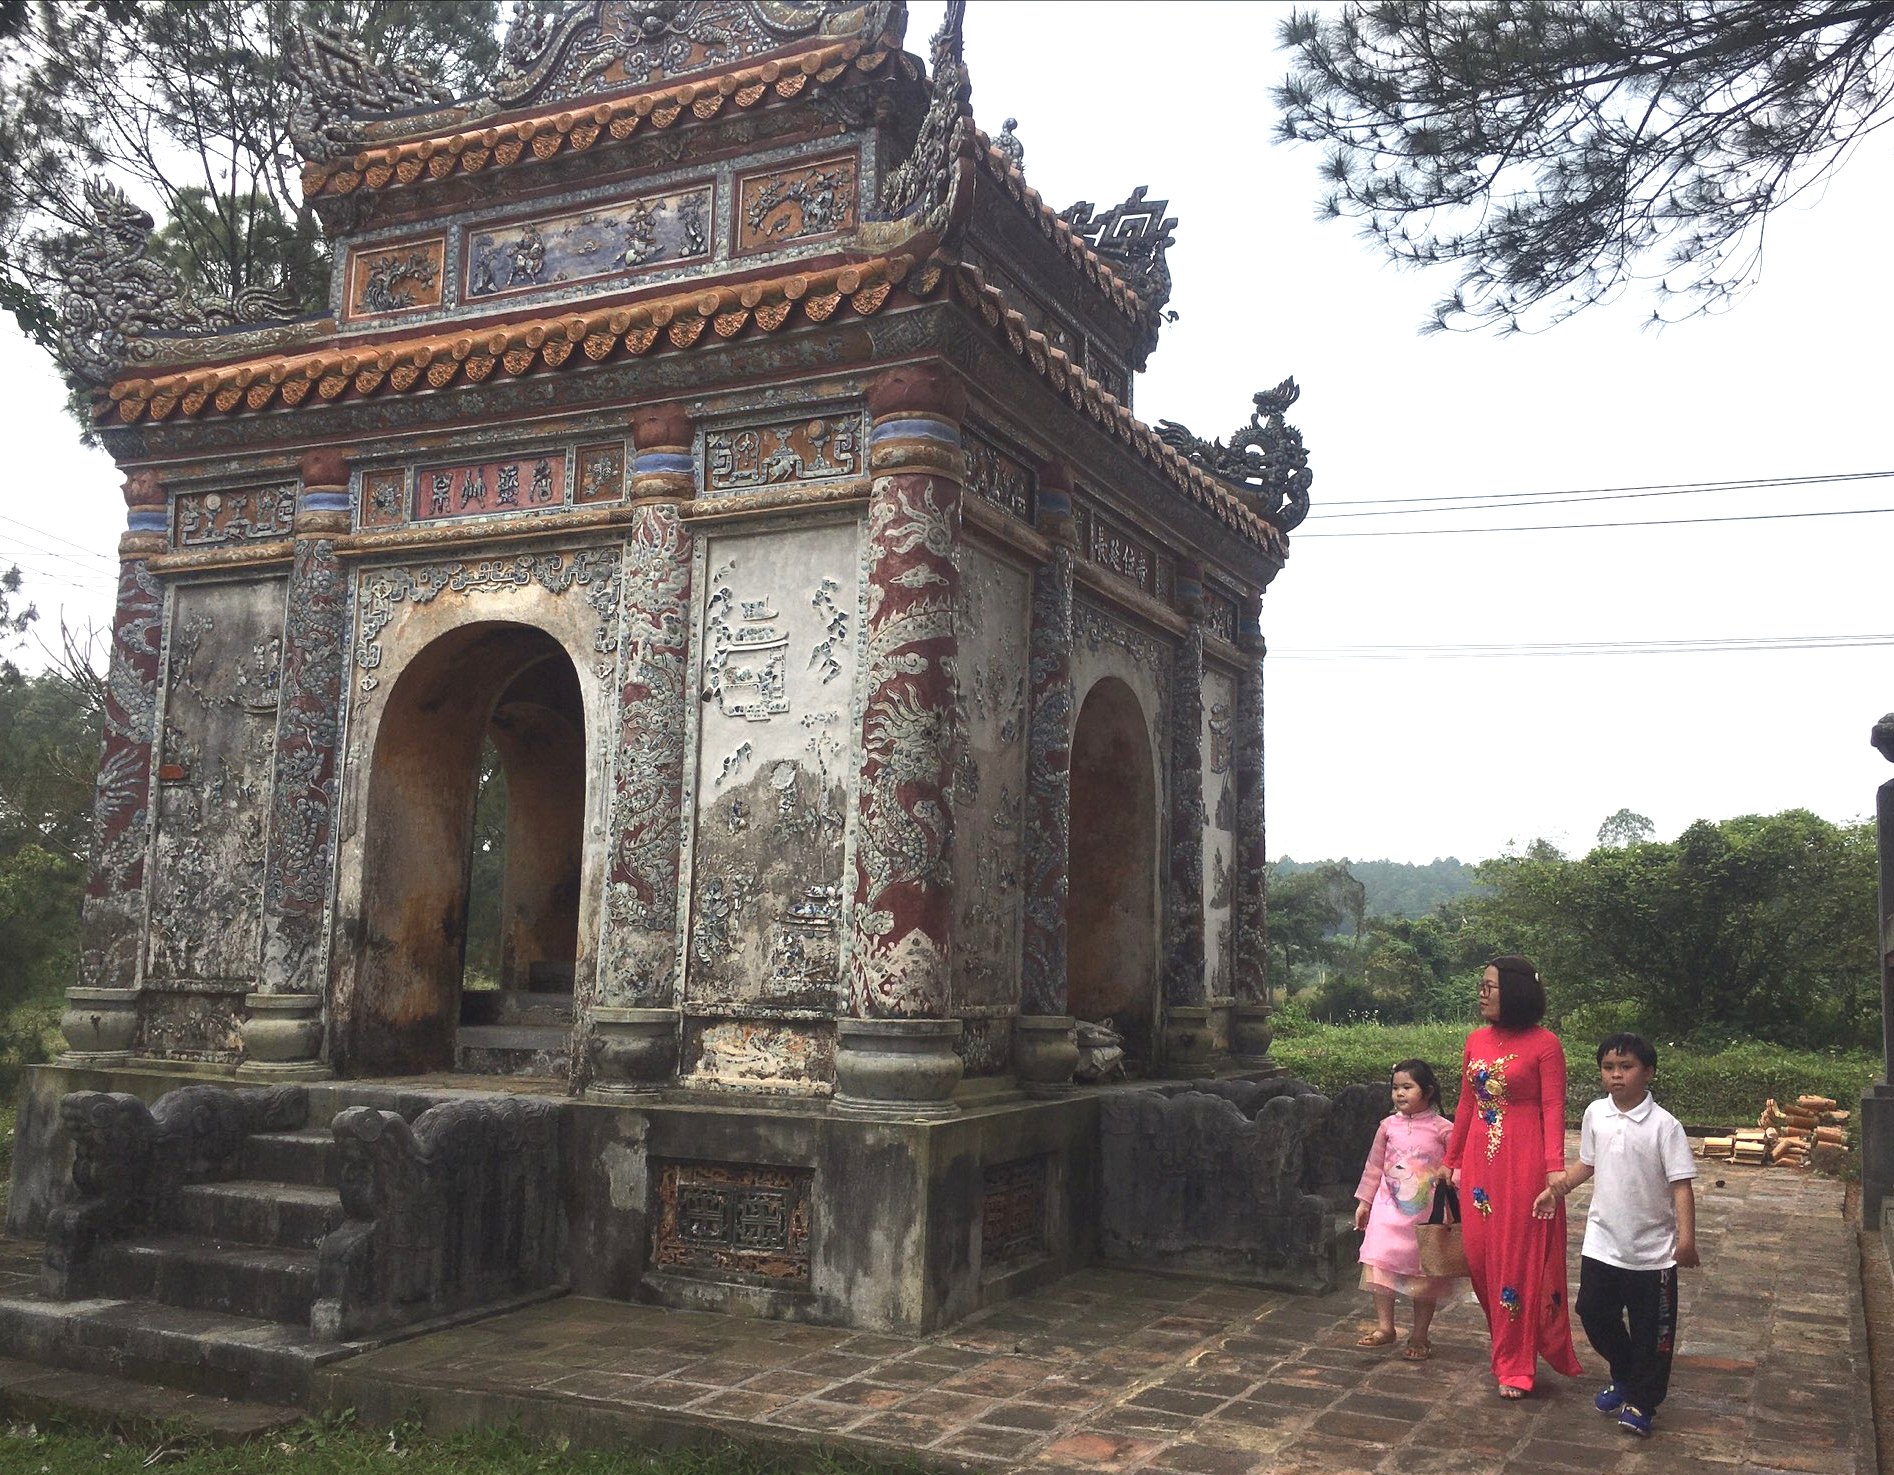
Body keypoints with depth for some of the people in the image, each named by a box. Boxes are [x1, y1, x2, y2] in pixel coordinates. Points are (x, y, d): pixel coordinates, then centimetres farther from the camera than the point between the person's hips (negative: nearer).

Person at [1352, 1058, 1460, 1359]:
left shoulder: (1442, 1130, -8)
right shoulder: (1389, 1126, 2)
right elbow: (1374, 1166, 10)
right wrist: (1364, 1201, 12)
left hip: (1426, 1213, -3)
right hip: (1389, 1209, 3)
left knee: (1424, 1273, 5)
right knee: (1381, 1264, 0)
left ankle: (1419, 1337, 17)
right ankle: (1384, 1327, 12)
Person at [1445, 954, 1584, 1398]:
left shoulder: (1544, 1044, -9)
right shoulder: (1476, 1041, 8)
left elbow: (1553, 1110, -13)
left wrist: (1555, 1171, -20)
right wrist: (1452, 1160, 15)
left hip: (1524, 1162, -6)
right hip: (1480, 1161, 6)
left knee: (1520, 1258, 1)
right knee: (1480, 1253, 9)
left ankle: (1516, 1366, 12)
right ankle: (1511, 1347, 30)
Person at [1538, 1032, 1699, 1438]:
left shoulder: (1664, 1125, -14)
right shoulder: (1595, 1115, 0)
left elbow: (1681, 1184, -15)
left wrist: (1686, 1236, -23)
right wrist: (1559, 1186, 1)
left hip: (1652, 1249, -4)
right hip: (1602, 1241, 4)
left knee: (1651, 1329, 6)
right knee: (1594, 1312, 12)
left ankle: (1641, 1402, 21)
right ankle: (1623, 1377, 36)